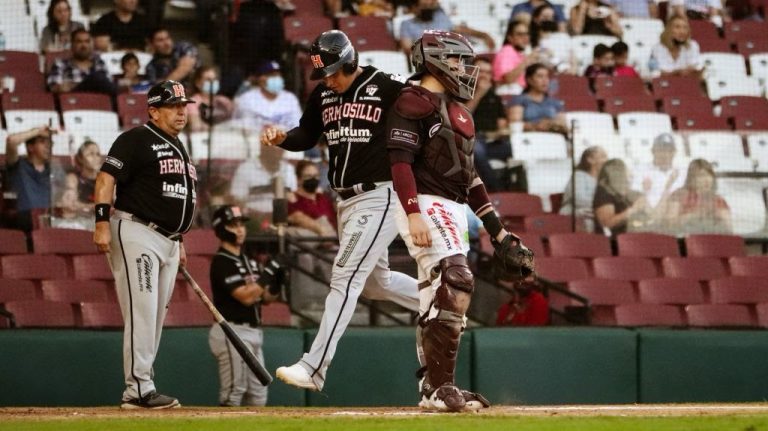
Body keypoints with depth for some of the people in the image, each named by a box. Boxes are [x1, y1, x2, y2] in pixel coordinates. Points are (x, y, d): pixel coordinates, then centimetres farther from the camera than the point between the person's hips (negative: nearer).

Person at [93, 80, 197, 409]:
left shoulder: (177, 147, 21)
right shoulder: (136, 140, -6)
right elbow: (106, 178, -14)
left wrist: (179, 241, 25)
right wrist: (102, 222, -25)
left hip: (167, 241, 9)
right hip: (136, 234, -9)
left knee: (155, 317, 8)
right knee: (142, 312, -15)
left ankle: (140, 390, 12)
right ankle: (138, 390, -17)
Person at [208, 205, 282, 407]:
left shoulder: (248, 260, 16)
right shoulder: (221, 262, -11)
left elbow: (266, 297, 16)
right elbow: (246, 297, -20)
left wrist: (277, 282, -2)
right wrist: (268, 273, -18)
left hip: (253, 333, 9)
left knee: (258, 397, 8)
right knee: (233, 394, -11)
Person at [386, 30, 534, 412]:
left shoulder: (457, 110, 23)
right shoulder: (414, 103, -6)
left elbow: (468, 175, 26)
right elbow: (400, 162, -15)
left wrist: (497, 230, 22)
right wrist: (415, 215, -26)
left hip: (454, 211, 10)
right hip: (425, 207, -10)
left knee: (436, 302, 9)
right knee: (455, 282, -22)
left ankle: (432, 390, 11)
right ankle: (439, 389, -25)